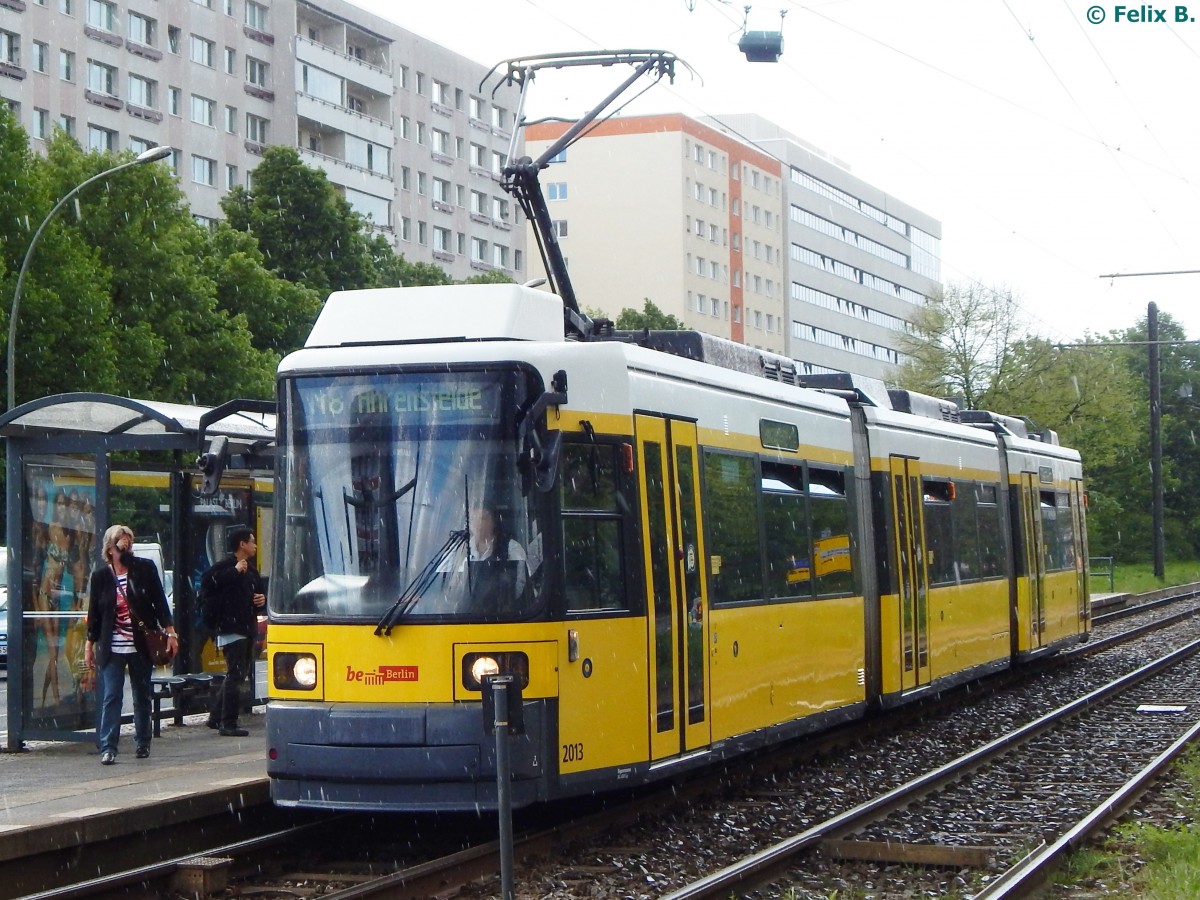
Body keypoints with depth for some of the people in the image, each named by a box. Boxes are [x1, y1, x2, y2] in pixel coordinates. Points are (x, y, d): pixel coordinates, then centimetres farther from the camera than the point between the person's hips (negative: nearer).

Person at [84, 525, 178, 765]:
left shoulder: (145, 569, 0)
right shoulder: (100, 576, 2)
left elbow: (160, 602, 3)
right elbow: (94, 613, 7)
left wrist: (170, 632, -3)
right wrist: (89, 645, 7)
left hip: (142, 646, 1)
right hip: (112, 649, -1)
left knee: (142, 697, 9)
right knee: (111, 697, -7)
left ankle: (143, 744, 20)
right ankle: (108, 748, -9)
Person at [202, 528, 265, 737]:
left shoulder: (251, 570, 19)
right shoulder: (226, 566, -10)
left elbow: (258, 592, 31)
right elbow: (208, 581, -28)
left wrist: (263, 599, 8)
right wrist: (235, 571, -25)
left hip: (248, 628, 10)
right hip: (231, 628, -10)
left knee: (242, 672, 15)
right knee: (235, 674, -9)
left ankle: (216, 716, 26)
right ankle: (228, 723, -4)